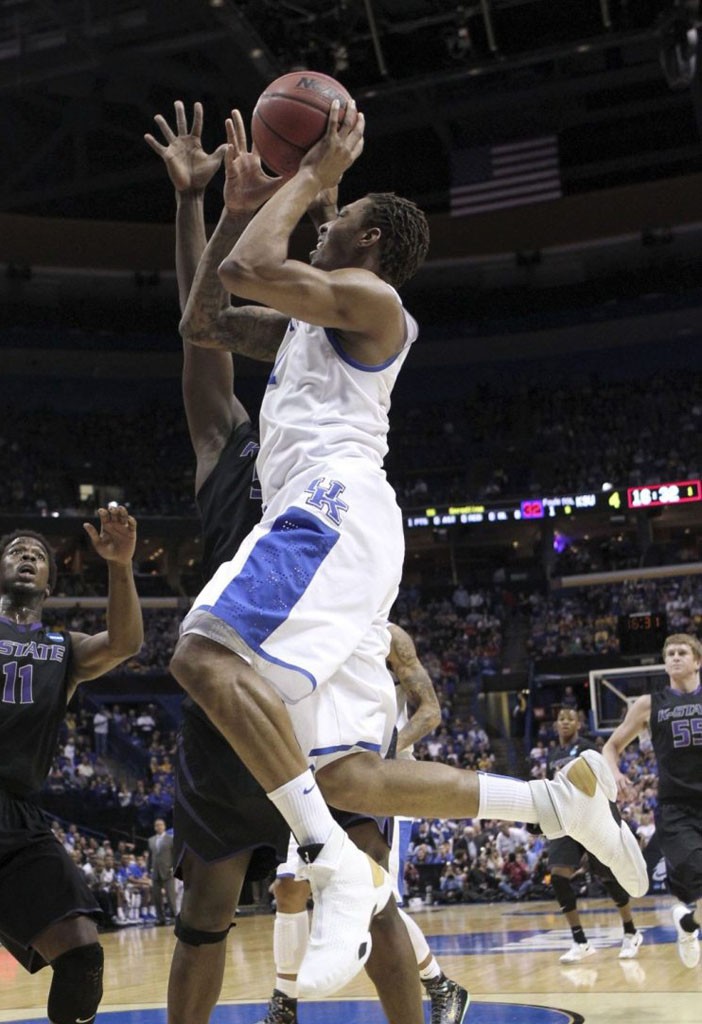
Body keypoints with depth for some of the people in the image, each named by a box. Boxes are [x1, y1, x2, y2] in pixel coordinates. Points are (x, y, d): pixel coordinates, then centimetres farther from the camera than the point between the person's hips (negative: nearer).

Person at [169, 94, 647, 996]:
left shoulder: (369, 297, 4)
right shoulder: (308, 320, 32)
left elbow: (250, 268, -10)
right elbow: (200, 322, 34)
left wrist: (314, 174, 5)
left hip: (335, 509, -9)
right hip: (322, 527, 9)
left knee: (205, 651, -31)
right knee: (345, 777, 0)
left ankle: (335, 866, -33)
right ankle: (561, 798, 2)